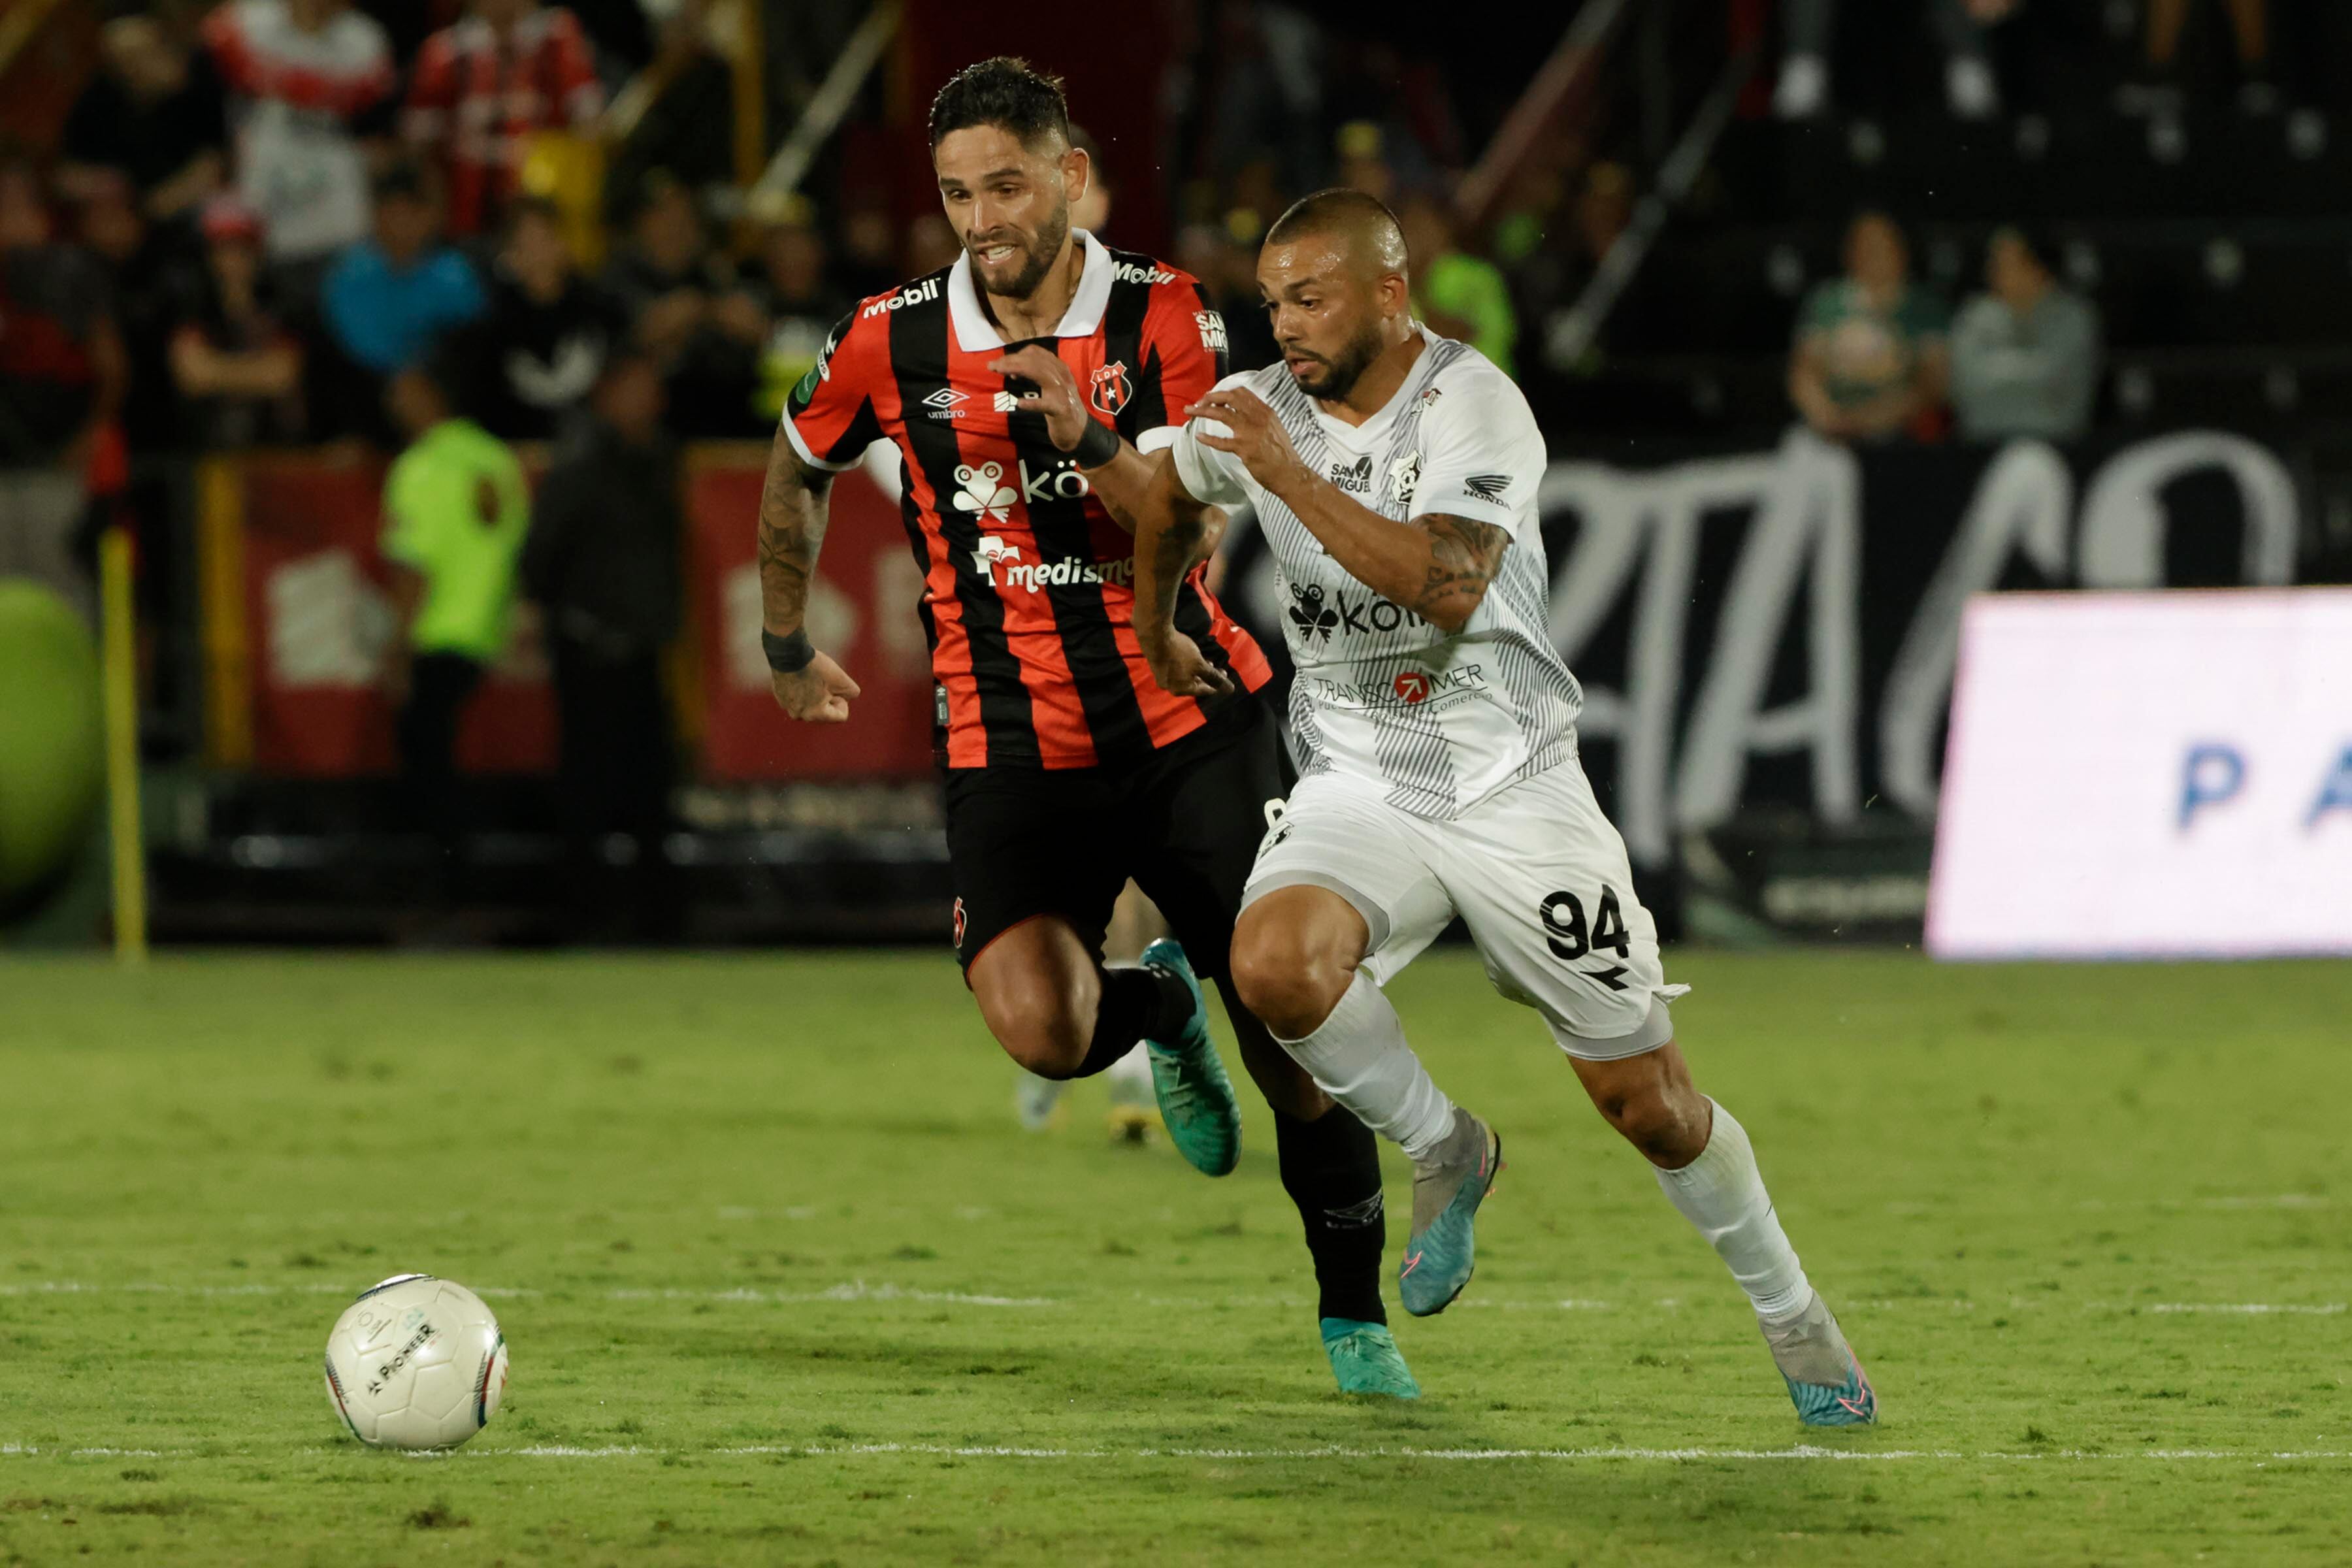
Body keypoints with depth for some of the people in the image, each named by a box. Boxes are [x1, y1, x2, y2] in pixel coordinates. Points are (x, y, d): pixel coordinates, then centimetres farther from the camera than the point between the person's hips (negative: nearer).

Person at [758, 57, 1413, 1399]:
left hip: (1190, 720, 0)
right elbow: (796, 473, 19)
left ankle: (1355, 1314, 14)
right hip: (1012, 740, 0)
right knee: (1040, 1028, -23)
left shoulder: (1165, 319, -6)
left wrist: (1095, 440, -33)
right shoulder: (892, 344, -2)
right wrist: (790, 648, 27)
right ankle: (1160, 1008, 15)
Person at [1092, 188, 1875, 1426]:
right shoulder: (1255, 410, 1)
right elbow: (1162, 498, 24)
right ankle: (1443, 1150, -1)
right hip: (1359, 789, 3)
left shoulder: (1473, 404, -15)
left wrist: (1289, 475, -31)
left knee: (1647, 1101, 0)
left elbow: (1450, 584, -31)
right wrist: (1155, 639, 36)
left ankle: (1790, 1315, 24)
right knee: (1274, 964, -30)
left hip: (1513, 788, -3)